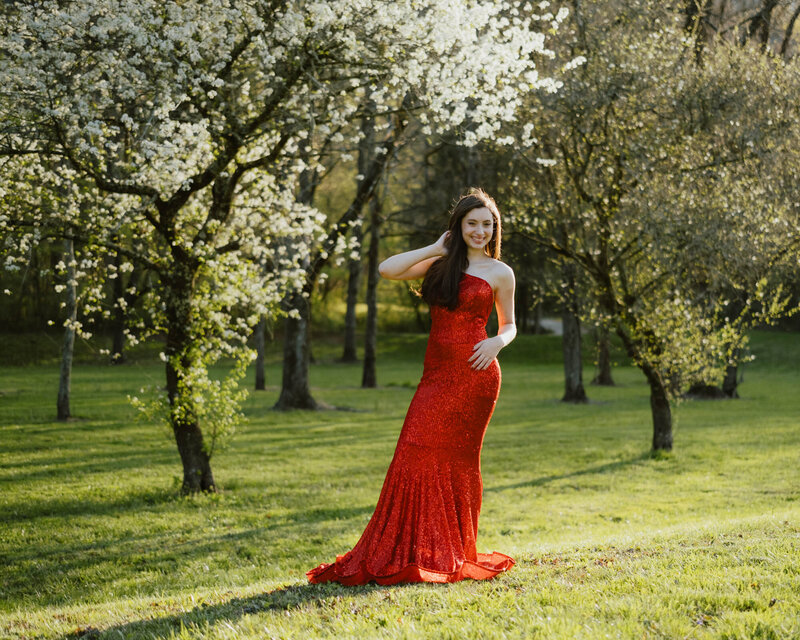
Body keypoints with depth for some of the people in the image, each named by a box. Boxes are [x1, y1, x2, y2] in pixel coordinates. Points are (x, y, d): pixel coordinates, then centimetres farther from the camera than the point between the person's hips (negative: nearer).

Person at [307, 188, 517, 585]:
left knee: (457, 459, 0)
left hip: (474, 373, -3)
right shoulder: (440, 264, 12)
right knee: (417, 455, -6)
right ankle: (415, 551, 2)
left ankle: (452, 556, 11)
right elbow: (387, 269, 0)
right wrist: (436, 249, 3)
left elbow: (509, 325, 14)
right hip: (436, 374, 3)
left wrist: (497, 342, -7)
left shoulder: (500, 273, 7)